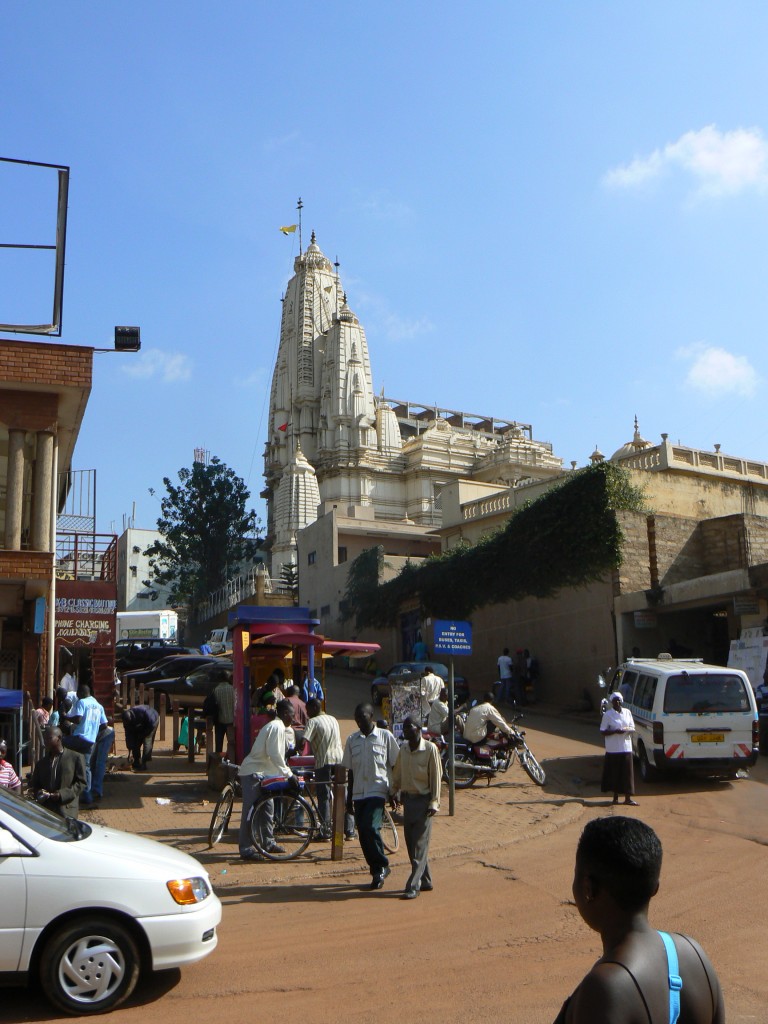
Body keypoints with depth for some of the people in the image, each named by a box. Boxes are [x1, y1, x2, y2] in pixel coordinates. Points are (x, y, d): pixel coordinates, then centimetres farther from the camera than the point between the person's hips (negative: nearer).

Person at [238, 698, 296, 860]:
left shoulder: (275, 726, 14)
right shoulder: (276, 727, -17)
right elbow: (275, 755, -23)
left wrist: (287, 772, 17)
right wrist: (288, 774, -17)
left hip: (261, 773, 10)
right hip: (253, 773, -10)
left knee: (268, 808, 15)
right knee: (250, 811, -5)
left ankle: (268, 842, 26)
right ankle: (246, 849, -1)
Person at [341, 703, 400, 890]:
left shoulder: (385, 736, 0)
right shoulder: (352, 740, 10)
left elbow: (396, 765, 3)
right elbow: (349, 769, 14)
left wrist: (395, 792, -1)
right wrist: (349, 797, 12)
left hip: (378, 790, -5)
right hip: (359, 793, 5)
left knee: (371, 827, -20)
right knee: (363, 833, 3)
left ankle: (381, 866, -2)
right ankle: (376, 870, 17)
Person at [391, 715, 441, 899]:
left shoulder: (430, 749, -12)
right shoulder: (403, 748, 6)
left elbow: (436, 776, -10)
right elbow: (397, 772, 17)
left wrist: (434, 803, -13)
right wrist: (394, 793, 14)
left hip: (423, 800, -6)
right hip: (408, 799, 6)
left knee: (420, 845, -6)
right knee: (411, 844, 10)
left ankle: (413, 886, -5)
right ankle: (425, 881, 21)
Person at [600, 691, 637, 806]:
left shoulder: (627, 712, 10)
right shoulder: (608, 714, -2)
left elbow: (632, 728, 11)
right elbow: (603, 731, -4)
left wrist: (627, 730, -12)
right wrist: (615, 731, -19)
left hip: (626, 748, 3)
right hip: (613, 749, -3)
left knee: (627, 773, 2)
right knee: (615, 773, 0)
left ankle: (628, 798, 7)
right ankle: (615, 796, 12)